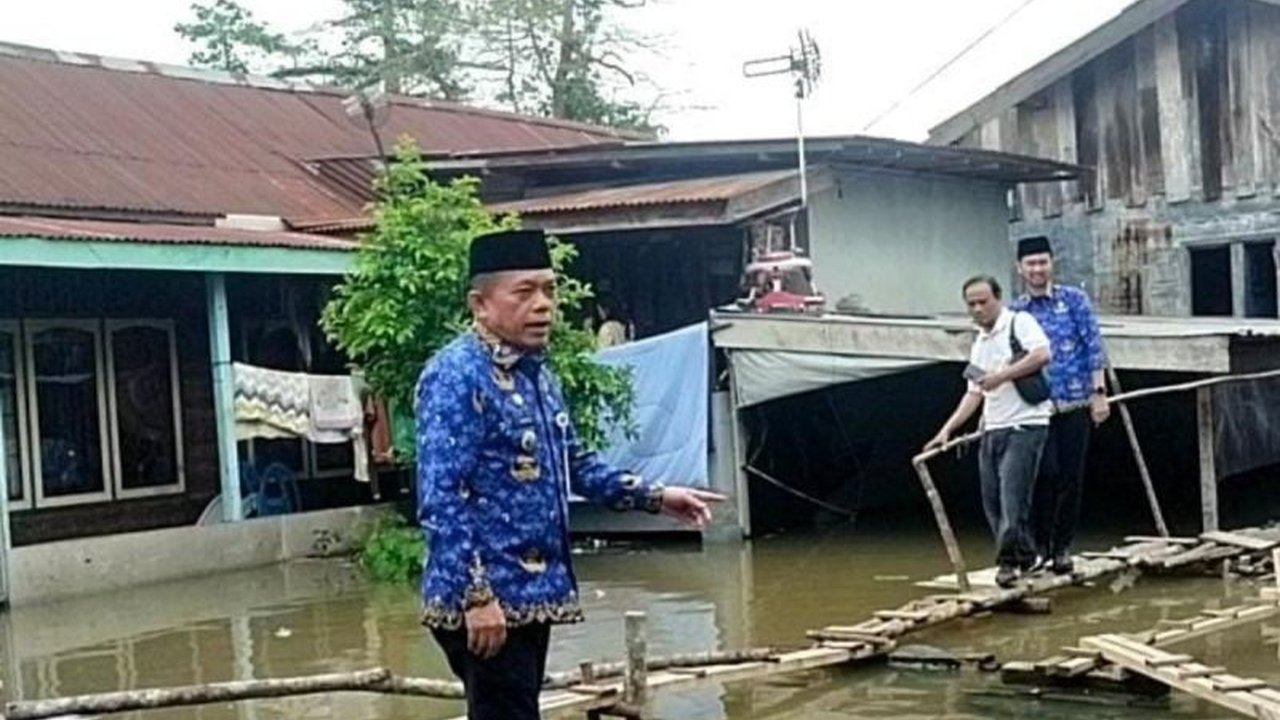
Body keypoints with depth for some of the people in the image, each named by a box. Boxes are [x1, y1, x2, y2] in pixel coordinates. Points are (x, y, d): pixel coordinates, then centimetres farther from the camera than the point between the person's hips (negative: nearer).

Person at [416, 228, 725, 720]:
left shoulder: (537, 373, 12)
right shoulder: (457, 377, -16)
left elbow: (575, 466, 23)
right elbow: (440, 500, -21)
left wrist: (655, 497, 16)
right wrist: (476, 595, -25)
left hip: (533, 593, 9)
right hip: (487, 602, -9)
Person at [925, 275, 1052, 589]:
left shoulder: (1020, 322, -3)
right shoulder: (979, 343, 19)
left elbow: (1042, 354, -20)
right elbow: (975, 392, 20)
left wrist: (1002, 375, -17)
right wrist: (947, 429, 12)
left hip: (1024, 425, -8)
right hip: (992, 429, 8)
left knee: (1012, 498, -12)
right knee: (992, 502, 5)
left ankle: (1008, 561, -5)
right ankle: (1024, 557, 17)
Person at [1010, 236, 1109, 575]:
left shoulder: (1074, 300, 3)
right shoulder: (1015, 312, 8)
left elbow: (1094, 347, 0)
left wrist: (1099, 392, -7)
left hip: (1075, 405, 0)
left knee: (1071, 478, 3)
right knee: (1045, 473, -11)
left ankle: (1062, 547, 15)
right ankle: (1040, 543, 3)